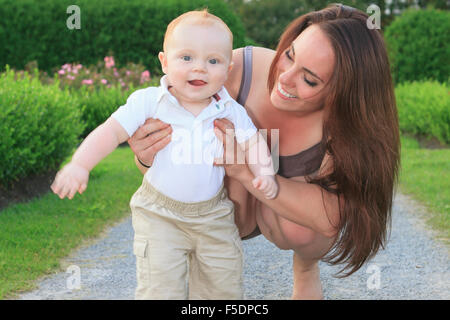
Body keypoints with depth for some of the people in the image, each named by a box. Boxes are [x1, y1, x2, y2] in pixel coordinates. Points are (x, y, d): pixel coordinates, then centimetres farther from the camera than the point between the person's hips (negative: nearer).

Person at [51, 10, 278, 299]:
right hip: (160, 214, -2)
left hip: (214, 214, 3)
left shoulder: (231, 111, -5)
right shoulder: (150, 102, -13)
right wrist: (79, 164, -30)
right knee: (161, 288, -7)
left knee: (225, 287, 9)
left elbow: (252, 141, -1)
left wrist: (264, 172, -22)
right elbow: (112, 131, -17)